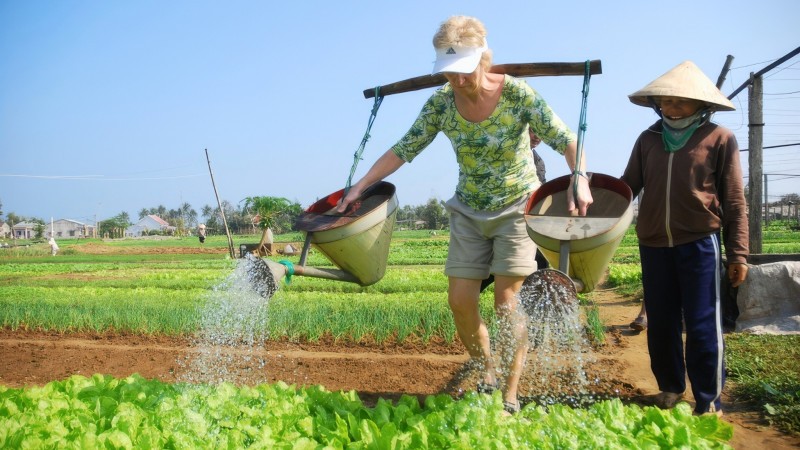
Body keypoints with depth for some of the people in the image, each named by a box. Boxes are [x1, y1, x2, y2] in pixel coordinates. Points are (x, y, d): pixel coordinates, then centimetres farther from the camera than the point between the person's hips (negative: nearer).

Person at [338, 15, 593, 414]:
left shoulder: (518, 95, -19)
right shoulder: (441, 103, -10)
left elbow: (566, 141, -17)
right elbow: (404, 150, -3)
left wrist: (579, 177, -36)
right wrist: (360, 186, -8)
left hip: (516, 206, -3)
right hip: (469, 211, 4)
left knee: (506, 299, -10)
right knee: (460, 301, -2)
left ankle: (510, 396, 3)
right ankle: (486, 371, 23)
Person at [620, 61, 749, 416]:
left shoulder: (719, 139, -1)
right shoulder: (648, 140, 8)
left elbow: (734, 202, 0)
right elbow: (628, 186, 10)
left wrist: (738, 253, -2)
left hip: (699, 244, -4)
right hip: (654, 245, 4)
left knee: (702, 325, 0)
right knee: (660, 323, 12)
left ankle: (709, 402, 13)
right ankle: (670, 387, 30)